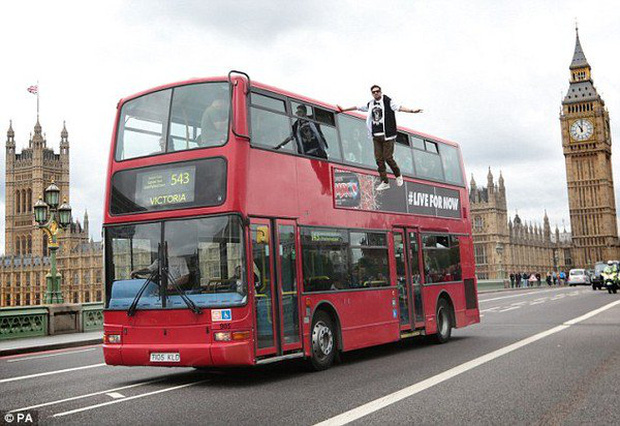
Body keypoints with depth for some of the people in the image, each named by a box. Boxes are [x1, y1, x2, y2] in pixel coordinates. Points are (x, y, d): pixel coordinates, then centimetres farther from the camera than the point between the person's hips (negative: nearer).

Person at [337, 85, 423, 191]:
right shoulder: (370, 104, 14)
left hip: (387, 135, -5)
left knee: (388, 157, -6)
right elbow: (357, 108, 25)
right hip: (376, 136, 5)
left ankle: (398, 175, 20)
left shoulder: (388, 101, -3)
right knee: (379, 159, 2)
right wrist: (344, 110, 32)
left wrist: (412, 111, -31)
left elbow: (399, 107, -16)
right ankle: (385, 182, 9)